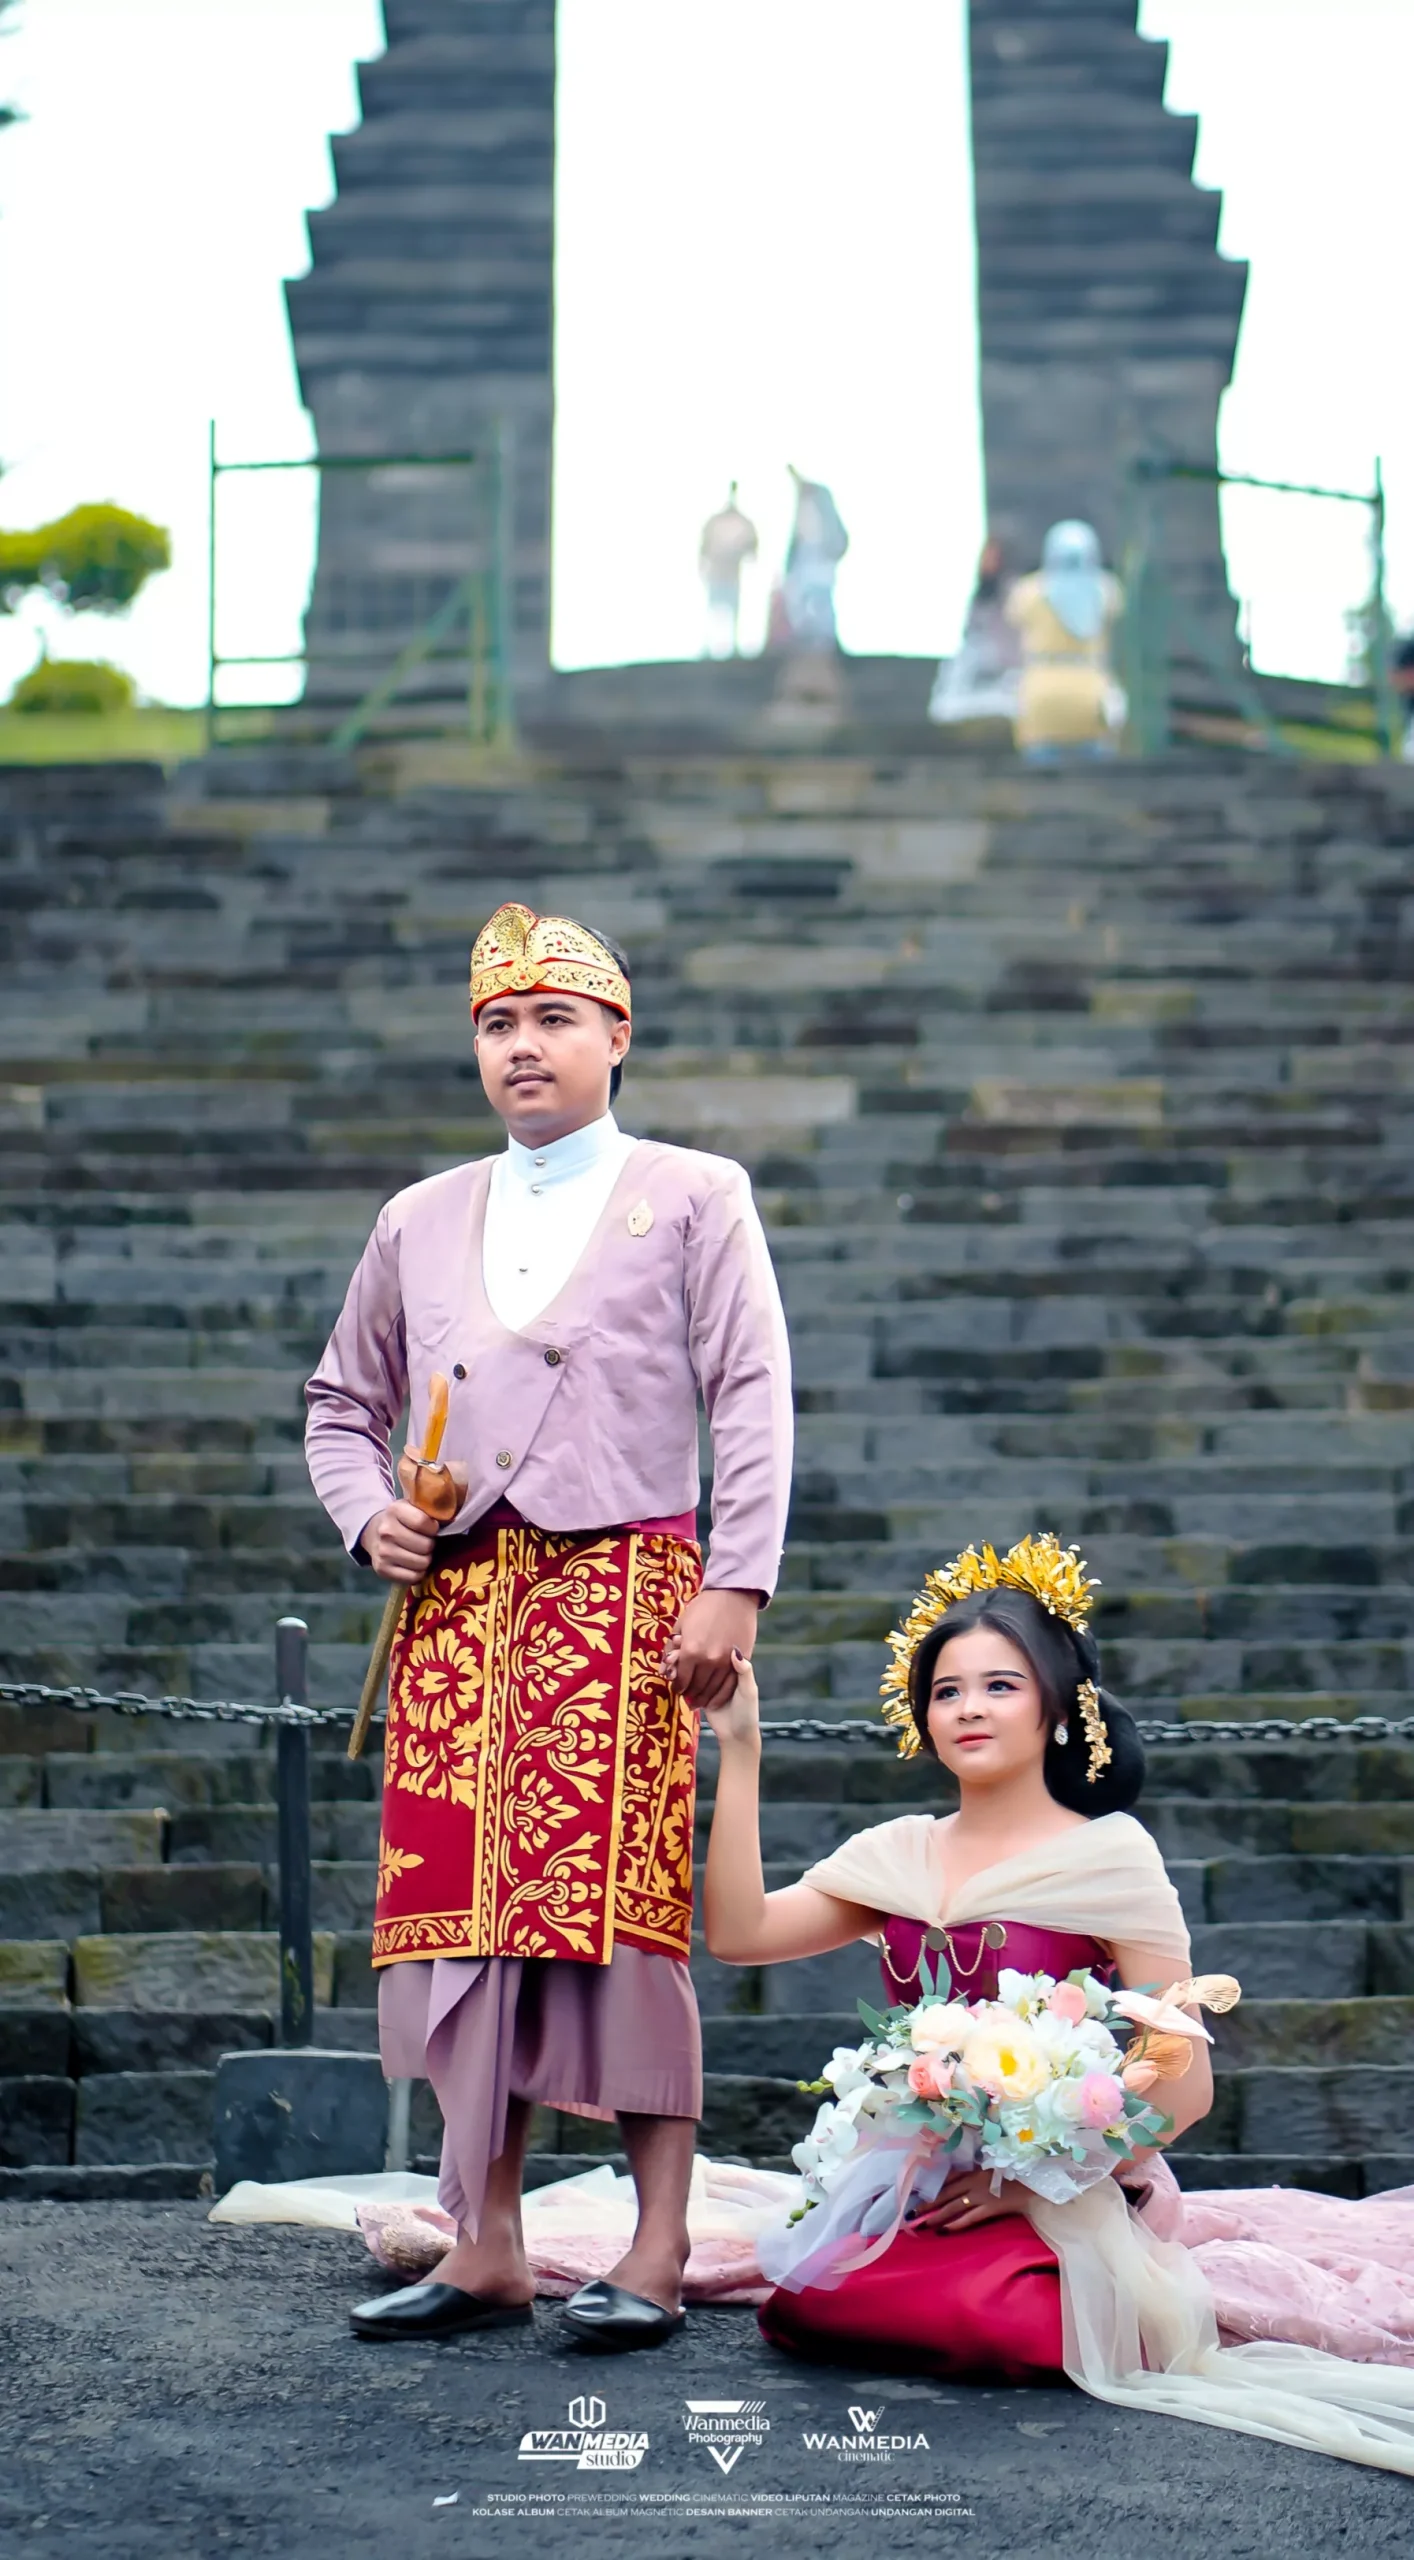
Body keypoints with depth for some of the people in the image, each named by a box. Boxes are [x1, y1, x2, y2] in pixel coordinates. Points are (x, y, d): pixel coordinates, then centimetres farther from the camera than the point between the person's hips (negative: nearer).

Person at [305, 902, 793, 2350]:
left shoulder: (692, 1197, 7)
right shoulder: (421, 1222, 18)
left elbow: (750, 1401, 0)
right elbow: (342, 1401, 24)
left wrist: (734, 1587, -10)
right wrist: (369, 1518, 4)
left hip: (623, 1583, -4)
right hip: (457, 1599, 4)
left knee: (621, 1907, -9)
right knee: (462, 1909, 2)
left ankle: (657, 2252, -2)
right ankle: (485, 2248, 9)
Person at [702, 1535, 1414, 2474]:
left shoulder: (1108, 1857, -4)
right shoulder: (898, 1856, 11)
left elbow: (1185, 2086, -6)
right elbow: (738, 1931, -1)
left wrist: (1041, 2177, -15)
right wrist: (740, 1751, -2)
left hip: (1067, 2203, -5)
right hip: (924, 2197, 5)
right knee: (802, 2298, -23)